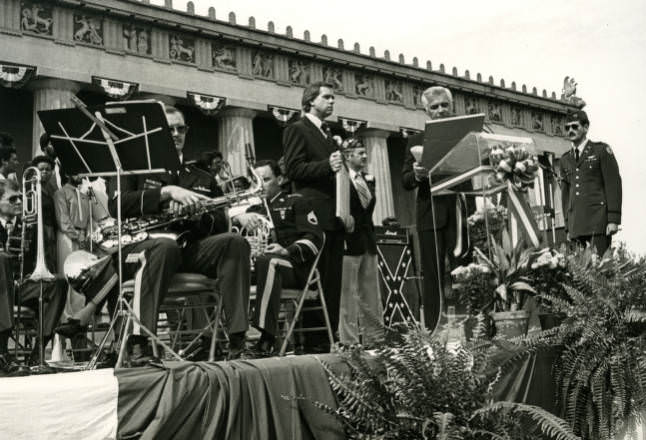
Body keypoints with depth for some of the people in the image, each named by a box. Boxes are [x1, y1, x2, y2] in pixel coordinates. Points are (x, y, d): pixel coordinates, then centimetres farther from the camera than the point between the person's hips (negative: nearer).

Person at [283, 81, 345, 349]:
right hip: (314, 215, -8)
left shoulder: (328, 134, 26)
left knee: (333, 280, 6)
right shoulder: (297, 130, 1)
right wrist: (326, 165, -21)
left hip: (334, 216, 8)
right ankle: (312, 339, -4)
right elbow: (293, 168, -10)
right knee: (315, 280, -8)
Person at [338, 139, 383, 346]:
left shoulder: (369, 179, 15)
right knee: (348, 294, -2)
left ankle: (374, 338, 20)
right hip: (348, 242, -7)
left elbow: (368, 206, 14)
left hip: (368, 241, 7)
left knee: (371, 295, 12)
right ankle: (349, 342, 5)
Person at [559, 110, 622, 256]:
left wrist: (613, 220, -11)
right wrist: (568, 227, 12)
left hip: (598, 219, -4)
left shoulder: (601, 150, 4)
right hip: (576, 223, 4)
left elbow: (613, 185, -3)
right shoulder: (565, 159, 18)